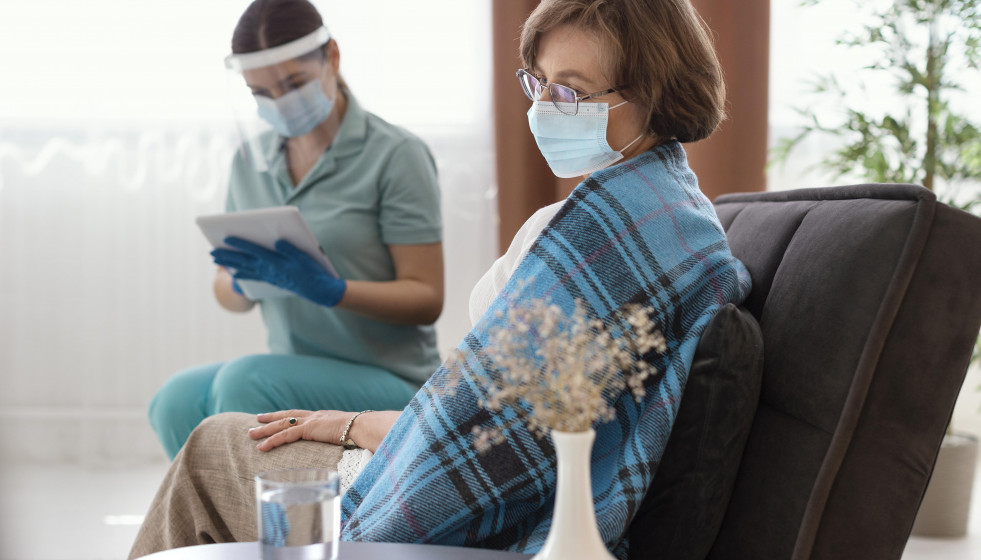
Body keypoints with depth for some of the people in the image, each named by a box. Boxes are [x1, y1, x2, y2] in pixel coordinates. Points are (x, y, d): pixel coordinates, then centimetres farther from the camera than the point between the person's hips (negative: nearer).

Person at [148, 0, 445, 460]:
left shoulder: (396, 155, -7)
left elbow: (426, 298, -10)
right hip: (296, 371, 5)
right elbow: (228, 294, 14)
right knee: (176, 401, -25)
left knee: (244, 382, -31)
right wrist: (243, 282, -11)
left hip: (388, 381, -5)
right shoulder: (251, 160, 11)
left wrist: (326, 288, -25)